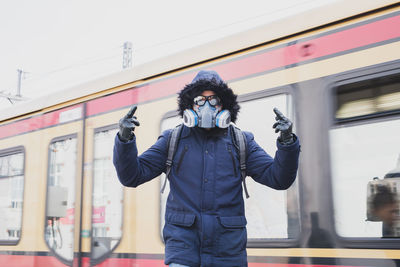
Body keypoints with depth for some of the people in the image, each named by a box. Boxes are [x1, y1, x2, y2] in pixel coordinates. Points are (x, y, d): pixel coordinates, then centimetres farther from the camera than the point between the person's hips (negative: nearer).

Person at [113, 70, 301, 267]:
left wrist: (287, 142, -13)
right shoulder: (172, 140, 8)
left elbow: (279, 179, 4)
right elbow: (131, 176, 4)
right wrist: (125, 139, -12)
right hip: (182, 244, -1)